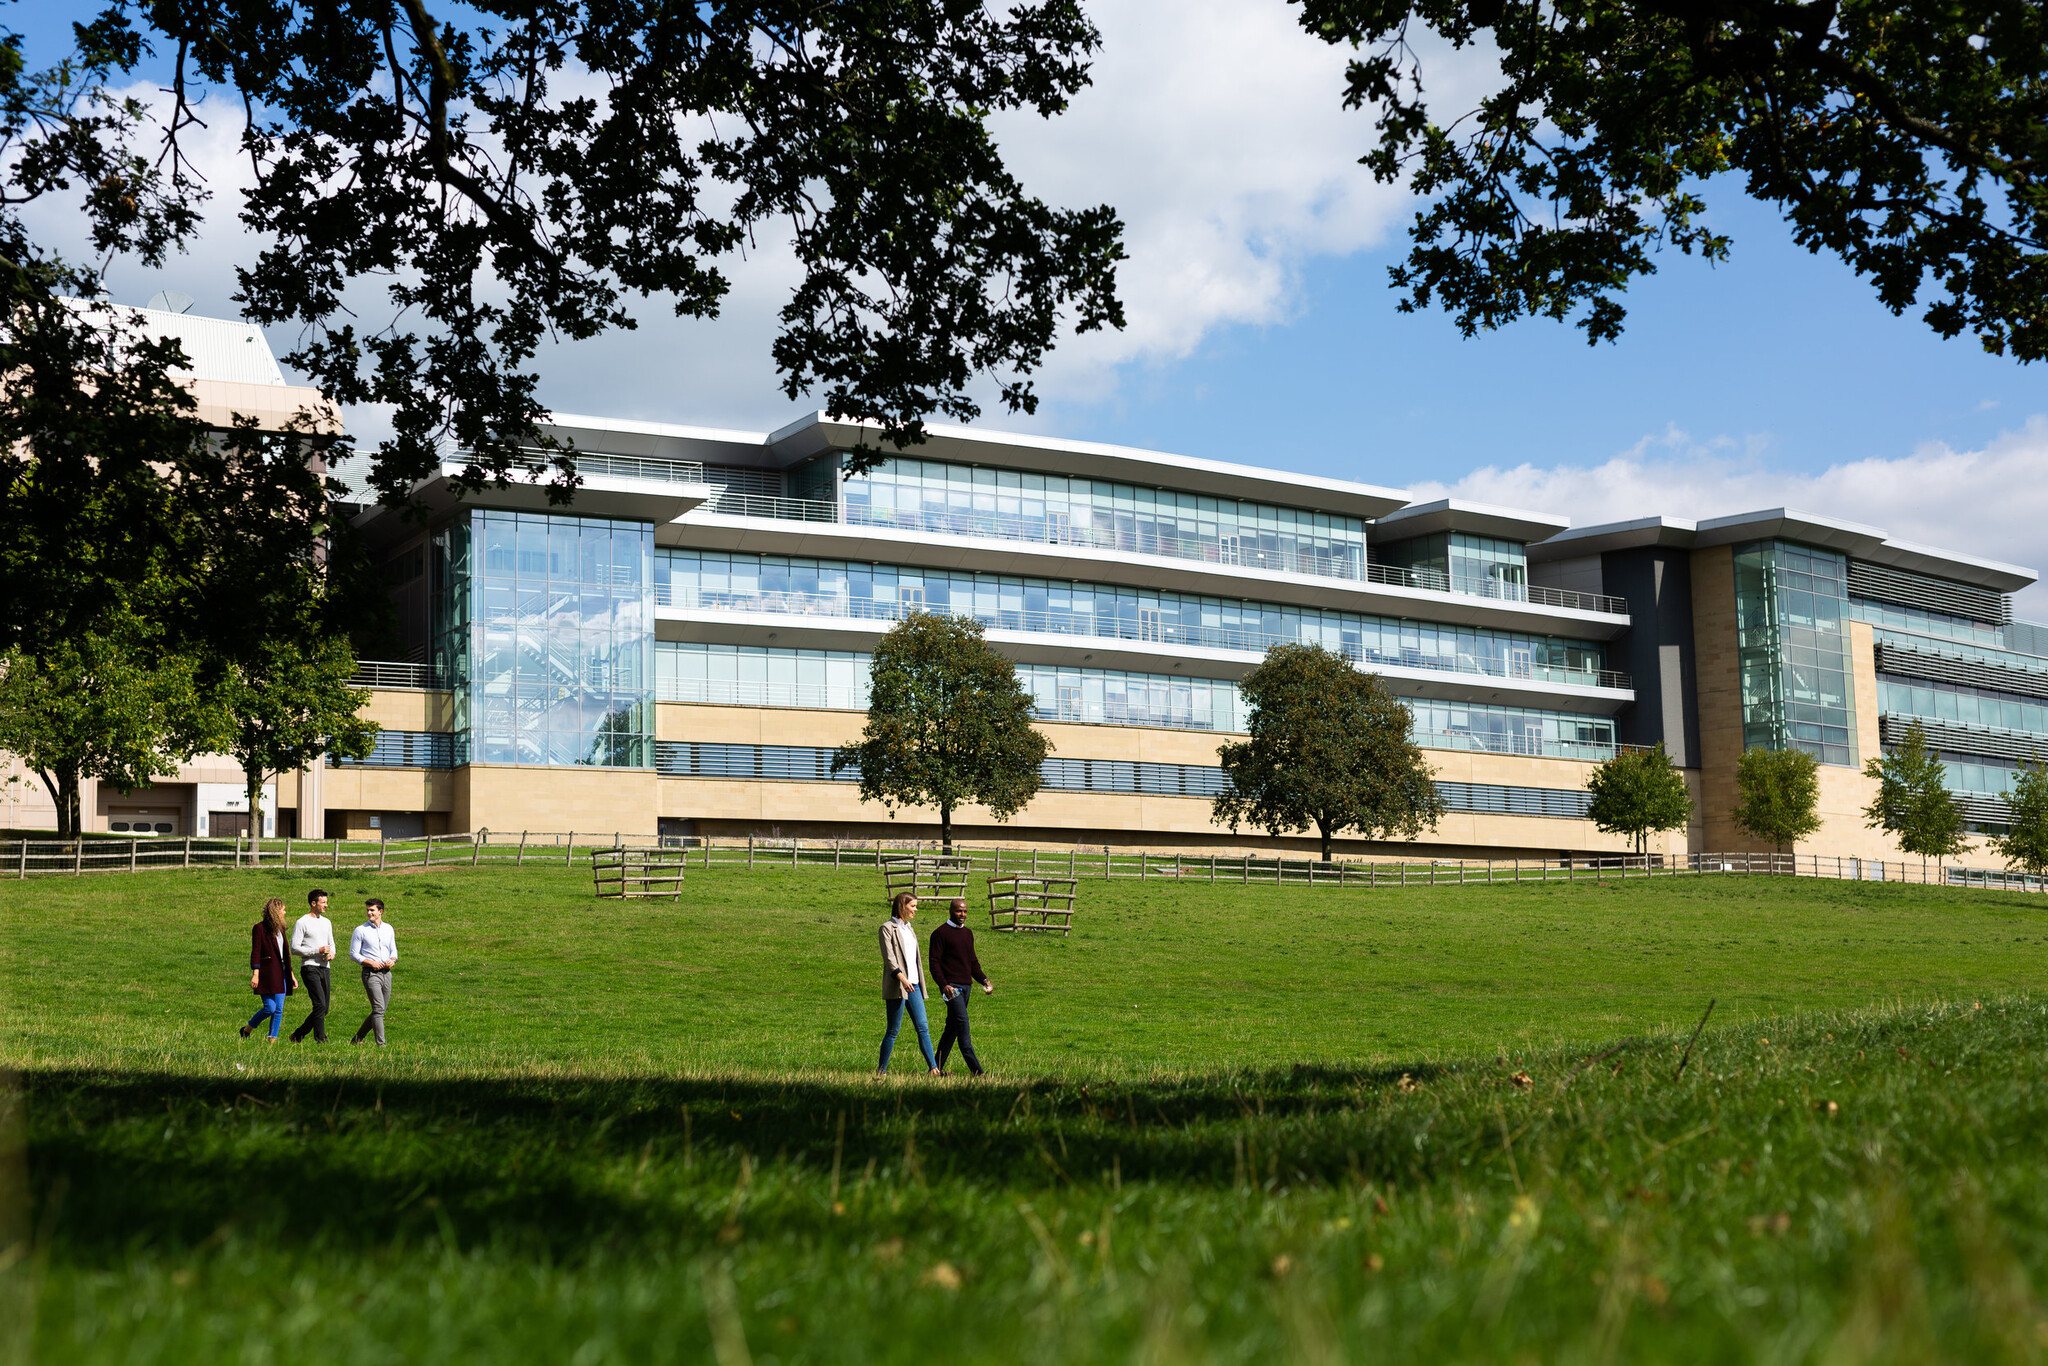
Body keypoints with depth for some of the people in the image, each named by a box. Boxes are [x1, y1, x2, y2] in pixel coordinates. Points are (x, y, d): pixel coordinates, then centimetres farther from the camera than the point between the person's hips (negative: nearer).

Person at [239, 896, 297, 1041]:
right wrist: (255, 974, -19)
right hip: (267, 974, -7)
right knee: (270, 1008, -11)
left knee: (279, 1009, 1)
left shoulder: (280, 929, 17)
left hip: (281, 973, 7)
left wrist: (291, 975, 21)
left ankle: (272, 1039, 5)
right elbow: (255, 952, -11)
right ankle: (246, 1030, 10)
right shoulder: (259, 928, -5)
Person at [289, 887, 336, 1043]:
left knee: (324, 1008, 6)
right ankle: (321, 1040, -14)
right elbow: (294, 948, -9)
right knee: (320, 1005, -18)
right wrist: (317, 951, -15)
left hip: (324, 968, 8)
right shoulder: (302, 923, -4)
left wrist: (332, 953, 1)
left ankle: (297, 1036, 18)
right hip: (310, 968, -7)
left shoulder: (326, 922, 18)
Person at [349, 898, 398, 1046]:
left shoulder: (388, 929, 13)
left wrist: (392, 960, -2)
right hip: (370, 973, -6)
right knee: (378, 1009, -15)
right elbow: (353, 953, -2)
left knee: (380, 1011, 8)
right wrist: (370, 962, -15)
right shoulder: (361, 930, -1)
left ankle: (358, 1038, 22)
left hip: (386, 972, 6)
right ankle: (381, 1044, -16)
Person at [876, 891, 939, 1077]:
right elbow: (888, 957, -15)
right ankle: (881, 1070, 7)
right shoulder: (888, 928, -4)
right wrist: (902, 979, -27)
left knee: (923, 1028, -1)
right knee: (893, 1030, -3)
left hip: (913, 985, 7)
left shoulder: (908, 928, 19)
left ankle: (933, 1068, -5)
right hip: (896, 986, -7)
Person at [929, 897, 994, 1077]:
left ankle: (938, 1067, 15)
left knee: (953, 1027, 9)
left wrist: (984, 980, 11)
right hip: (951, 986, -8)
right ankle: (976, 1070, -20)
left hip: (965, 986, 8)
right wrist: (943, 985, -22)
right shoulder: (941, 933, -4)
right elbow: (935, 962, -9)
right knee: (962, 1023, -15)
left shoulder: (968, 933, 18)